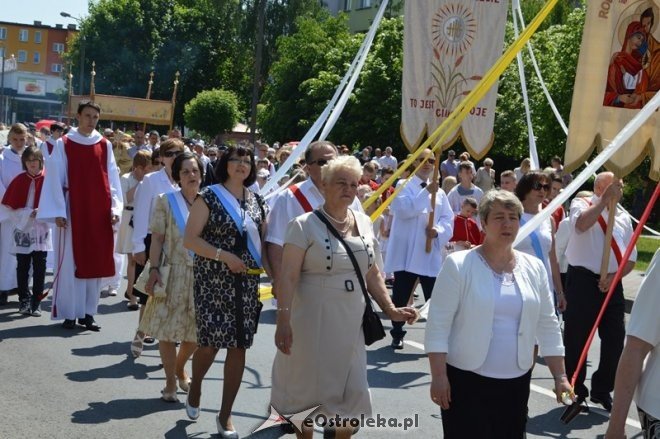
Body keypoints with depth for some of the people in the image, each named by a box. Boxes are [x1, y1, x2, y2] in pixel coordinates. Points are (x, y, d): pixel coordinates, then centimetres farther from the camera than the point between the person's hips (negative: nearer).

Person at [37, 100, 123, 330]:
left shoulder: (105, 145, 9)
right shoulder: (63, 144, 0)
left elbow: (112, 178, 8)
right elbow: (55, 179, -3)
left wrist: (115, 208, -2)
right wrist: (58, 211, -10)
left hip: (99, 213, 3)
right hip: (72, 211, -3)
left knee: (95, 262, 5)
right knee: (70, 263, -1)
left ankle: (87, 312, 13)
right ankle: (68, 314, 6)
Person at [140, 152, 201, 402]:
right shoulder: (166, 201, 0)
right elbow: (157, 239, -3)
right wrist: (154, 269, -11)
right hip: (174, 273, -2)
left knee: (195, 331, 9)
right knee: (168, 329, -1)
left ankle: (179, 369, 37)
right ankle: (171, 383, 13)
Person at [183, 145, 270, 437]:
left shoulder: (257, 201, 10)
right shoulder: (209, 197, -3)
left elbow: (263, 243, 13)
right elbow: (189, 239, -9)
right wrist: (223, 255, -19)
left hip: (246, 282, 4)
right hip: (213, 281, -4)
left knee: (239, 347, 3)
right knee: (211, 342, -4)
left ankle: (225, 415, 15)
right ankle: (195, 390, 30)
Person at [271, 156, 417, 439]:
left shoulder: (364, 223, 8)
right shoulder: (305, 225, -9)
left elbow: (372, 273, 15)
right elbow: (288, 277, -15)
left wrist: (390, 309, 8)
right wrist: (283, 320, -23)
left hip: (351, 323, 5)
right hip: (313, 323, -5)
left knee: (353, 393, 7)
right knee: (309, 386, 8)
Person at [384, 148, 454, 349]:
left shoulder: (439, 193, 13)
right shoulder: (404, 186, 2)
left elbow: (448, 220, 7)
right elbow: (403, 209, -17)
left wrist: (438, 231, -14)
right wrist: (427, 192, -21)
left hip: (431, 253, 3)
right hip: (406, 253, -3)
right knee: (401, 297, 7)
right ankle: (397, 334, 21)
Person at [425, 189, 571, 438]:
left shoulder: (534, 268, 7)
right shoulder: (459, 265, -8)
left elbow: (548, 326, 10)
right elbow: (438, 326, -9)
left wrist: (560, 376, 7)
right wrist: (438, 376, -14)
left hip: (517, 382, 5)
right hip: (467, 380, -4)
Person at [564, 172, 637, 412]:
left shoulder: (623, 217, 15)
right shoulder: (582, 203, 0)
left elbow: (631, 258, 13)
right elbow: (581, 224, -25)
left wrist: (615, 275, -5)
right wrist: (605, 199, -23)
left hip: (611, 284, 5)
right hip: (583, 280, -5)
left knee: (614, 339, 7)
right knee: (577, 339, 0)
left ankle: (602, 391, 24)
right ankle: (576, 391, 15)